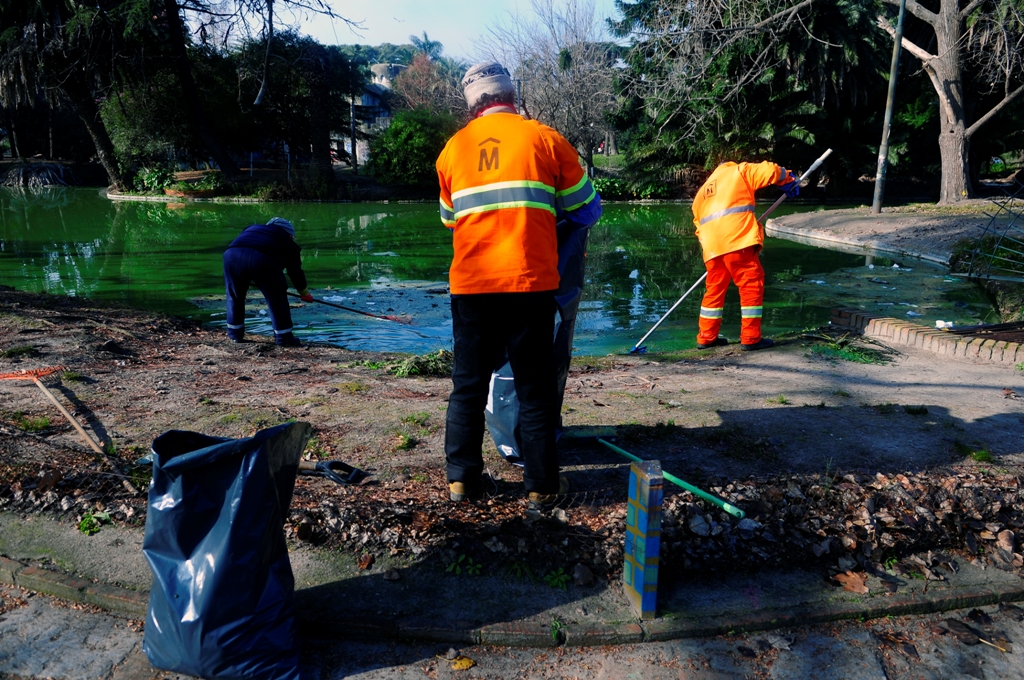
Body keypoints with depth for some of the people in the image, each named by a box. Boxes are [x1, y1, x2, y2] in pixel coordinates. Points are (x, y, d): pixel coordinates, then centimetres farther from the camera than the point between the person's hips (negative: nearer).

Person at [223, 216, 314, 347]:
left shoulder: (251, 228, 42)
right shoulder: (286, 241, 31)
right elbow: (295, 270, 36)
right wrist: (305, 293, 49)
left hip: (233, 254, 4)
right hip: (263, 259, -4)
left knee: (234, 296, 24)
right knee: (277, 298, 13)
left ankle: (235, 334, 33)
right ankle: (284, 337, 15)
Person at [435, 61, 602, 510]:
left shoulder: (453, 149, 12)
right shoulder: (544, 139, 4)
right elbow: (587, 210, 9)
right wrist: (556, 232, 27)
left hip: (470, 285, 3)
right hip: (529, 283, -2)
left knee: (468, 385, 14)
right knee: (535, 389, 7)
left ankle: (461, 479, 20)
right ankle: (541, 486, 13)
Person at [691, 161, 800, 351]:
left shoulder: (702, 192, 31)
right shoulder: (739, 171, 16)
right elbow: (770, 170, 6)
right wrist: (788, 179, 24)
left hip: (711, 247, 6)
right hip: (737, 239, -6)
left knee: (715, 288, 16)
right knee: (752, 284, -1)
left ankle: (706, 337, 19)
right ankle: (751, 338, -3)